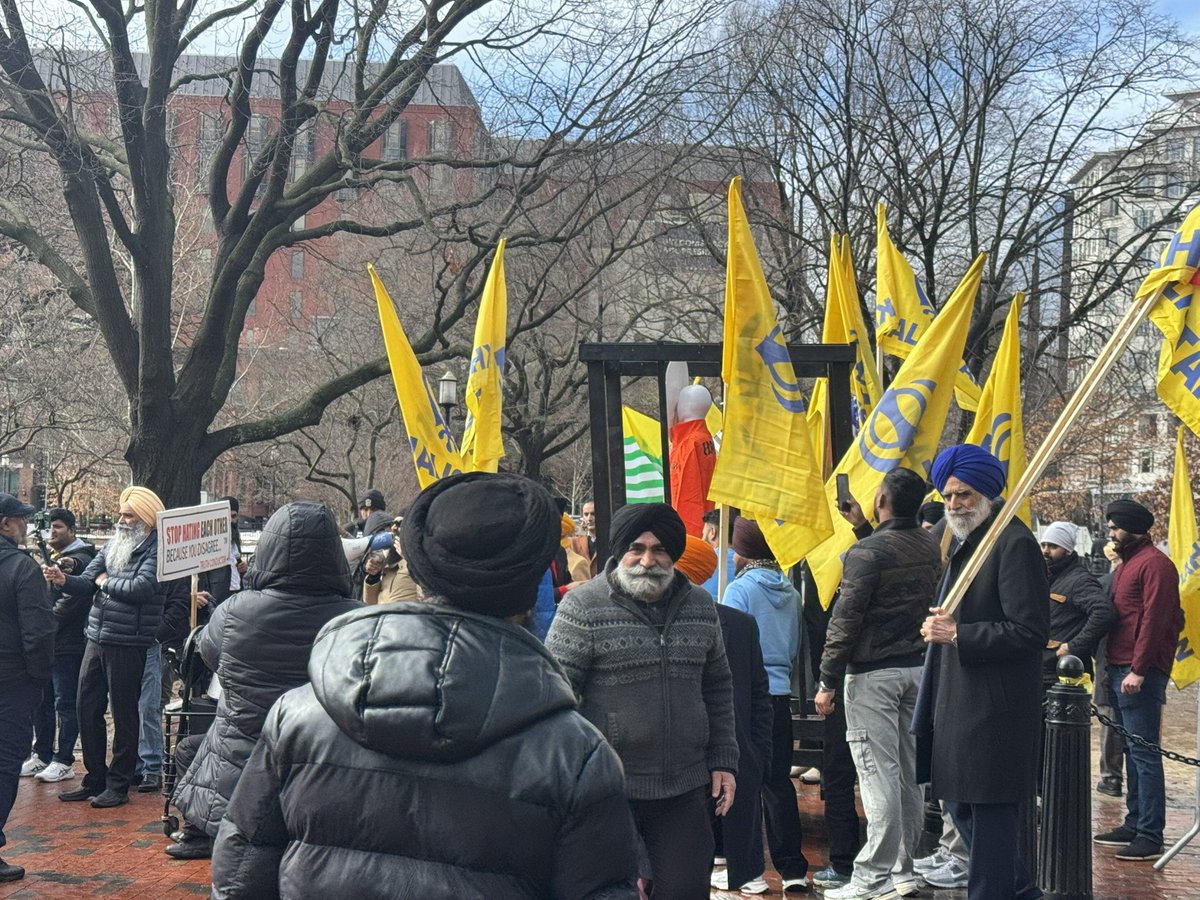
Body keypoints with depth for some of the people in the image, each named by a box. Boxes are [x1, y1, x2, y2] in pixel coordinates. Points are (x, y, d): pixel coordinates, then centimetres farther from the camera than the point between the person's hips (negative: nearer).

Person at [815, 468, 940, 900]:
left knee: (879, 773, -7)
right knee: (909, 773, 11)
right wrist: (865, 528, 31)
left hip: (873, 674, -7)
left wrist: (828, 681, -10)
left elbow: (845, 620, -15)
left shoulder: (867, 553, -15)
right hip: (917, 668, 7)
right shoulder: (929, 546, 6)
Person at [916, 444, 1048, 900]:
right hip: (957, 701, 10)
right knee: (960, 803, 18)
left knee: (988, 810, -3)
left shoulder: (1014, 543, -15)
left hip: (995, 706, -10)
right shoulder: (963, 542, 16)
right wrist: (938, 627, 9)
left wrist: (957, 634, -20)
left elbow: (1030, 632, -20)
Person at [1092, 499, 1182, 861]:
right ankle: (1134, 824, 19)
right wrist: (1111, 668, 16)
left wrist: (1138, 670, -22)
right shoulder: (1125, 565, 21)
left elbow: (1154, 619, -18)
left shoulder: (1154, 564, -10)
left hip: (1141, 673, -10)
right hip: (1120, 670, 10)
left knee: (1143, 752, -9)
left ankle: (1151, 836, -8)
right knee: (1132, 750, 13)